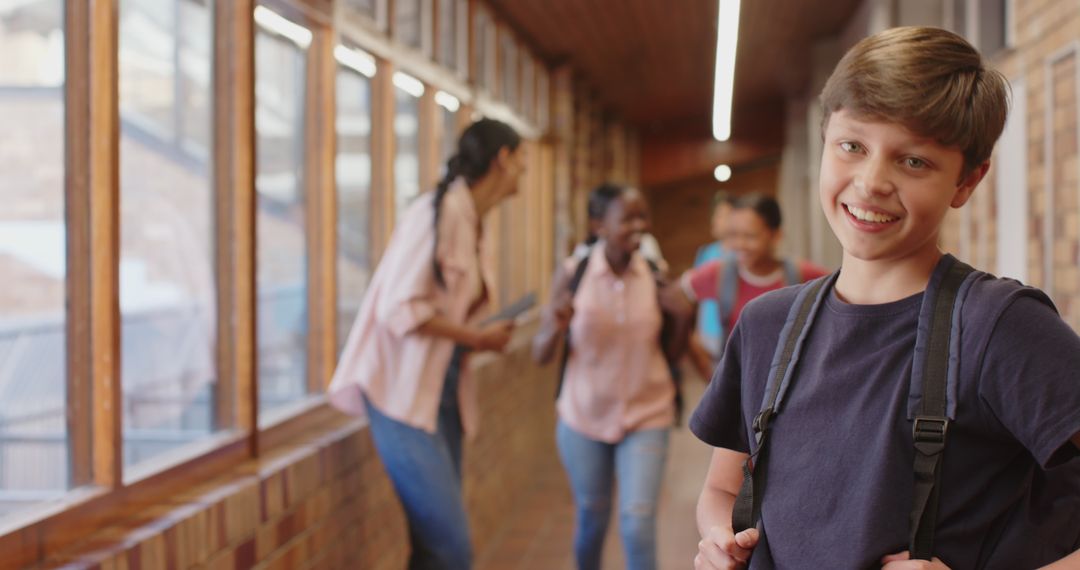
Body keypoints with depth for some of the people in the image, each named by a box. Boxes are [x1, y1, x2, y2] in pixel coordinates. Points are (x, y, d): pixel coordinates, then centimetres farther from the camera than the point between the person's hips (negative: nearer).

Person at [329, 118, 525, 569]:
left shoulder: (467, 218, 12)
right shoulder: (439, 211, -15)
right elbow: (400, 309, -21)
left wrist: (485, 334, 2)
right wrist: (476, 338, -13)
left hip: (441, 390, 9)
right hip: (406, 392, -9)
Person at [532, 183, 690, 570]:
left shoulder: (656, 275, -7)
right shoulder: (572, 273, -10)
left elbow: (671, 353, 3)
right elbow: (540, 355, -6)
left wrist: (685, 316, -16)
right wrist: (555, 328, -27)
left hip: (645, 417, 0)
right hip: (584, 417, 1)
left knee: (638, 524, -12)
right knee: (592, 519, 17)